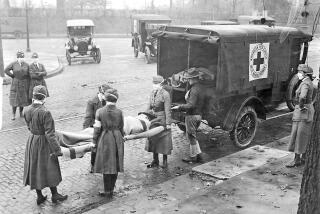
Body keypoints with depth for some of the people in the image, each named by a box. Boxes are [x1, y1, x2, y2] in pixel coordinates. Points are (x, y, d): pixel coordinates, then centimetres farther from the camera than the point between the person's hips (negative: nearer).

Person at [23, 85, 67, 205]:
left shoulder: (26, 111, -7)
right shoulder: (45, 113, -26)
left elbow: (29, 127, 7)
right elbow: (49, 134, -24)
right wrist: (56, 150, -19)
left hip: (31, 140, 6)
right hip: (44, 143, -6)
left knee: (34, 168, 16)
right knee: (49, 169, 11)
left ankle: (39, 196, 29)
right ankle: (54, 195, 27)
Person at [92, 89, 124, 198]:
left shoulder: (100, 111, -9)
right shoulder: (119, 112, -4)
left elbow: (97, 128, -6)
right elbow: (121, 128, 4)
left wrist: (94, 141, 4)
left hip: (105, 140, -2)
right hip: (117, 140, 2)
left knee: (106, 166, 7)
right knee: (116, 165, 12)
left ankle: (108, 191, 14)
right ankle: (111, 190, 23)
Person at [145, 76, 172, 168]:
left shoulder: (165, 94, -14)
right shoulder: (152, 93, 7)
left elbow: (168, 110, -15)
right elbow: (149, 107, 14)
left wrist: (168, 123, -15)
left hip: (162, 119, -7)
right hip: (153, 119, 7)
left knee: (164, 140, 3)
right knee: (153, 139, 11)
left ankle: (165, 160, 18)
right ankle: (155, 161, 22)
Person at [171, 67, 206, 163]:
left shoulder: (194, 90, -22)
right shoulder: (201, 88, 8)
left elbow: (191, 105, -27)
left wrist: (179, 107, -17)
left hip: (192, 116, -9)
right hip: (199, 115, 9)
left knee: (191, 136, 5)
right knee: (192, 136, 20)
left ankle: (193, 157, 18)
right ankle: (198, 155, 23)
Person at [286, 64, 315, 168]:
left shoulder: (305, 84, -20)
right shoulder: (309, 82, 11)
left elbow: (302, 97, -38)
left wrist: (301, 106, -21)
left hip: (303, 112, -10)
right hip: (308, 110, 10)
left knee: (299, 136, -4)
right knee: (305, 136, 15)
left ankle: (297, 159, 2)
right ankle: (304, 157, 22)